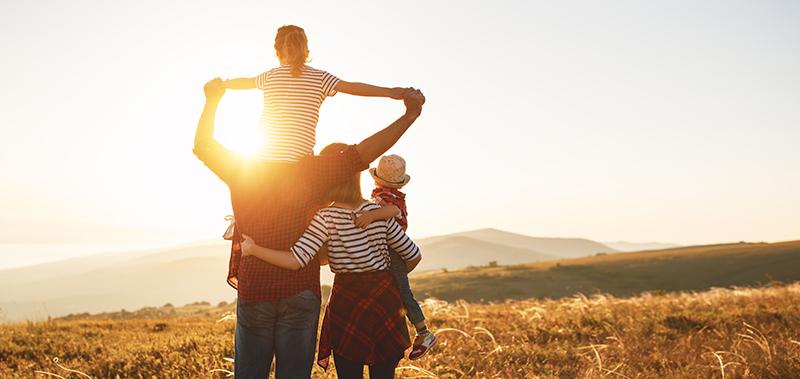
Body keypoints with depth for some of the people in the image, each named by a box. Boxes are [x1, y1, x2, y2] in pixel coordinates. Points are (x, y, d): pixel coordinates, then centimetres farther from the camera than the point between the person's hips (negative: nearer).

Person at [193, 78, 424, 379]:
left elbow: (202, 145, 18)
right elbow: (362, 154, -11)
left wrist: (212, 101, 26)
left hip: (253, 291, 1)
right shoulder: (310, 170, -4)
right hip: (301, 292, -1)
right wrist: (409, 116, -11)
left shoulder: (241, 170, 1)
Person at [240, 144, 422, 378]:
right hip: (385, 299, 3)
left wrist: (253, 249, -12)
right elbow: (413, 256, 6)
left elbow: (296, 260, -23)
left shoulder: (325, 218, -11)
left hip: (347, 301, -3)